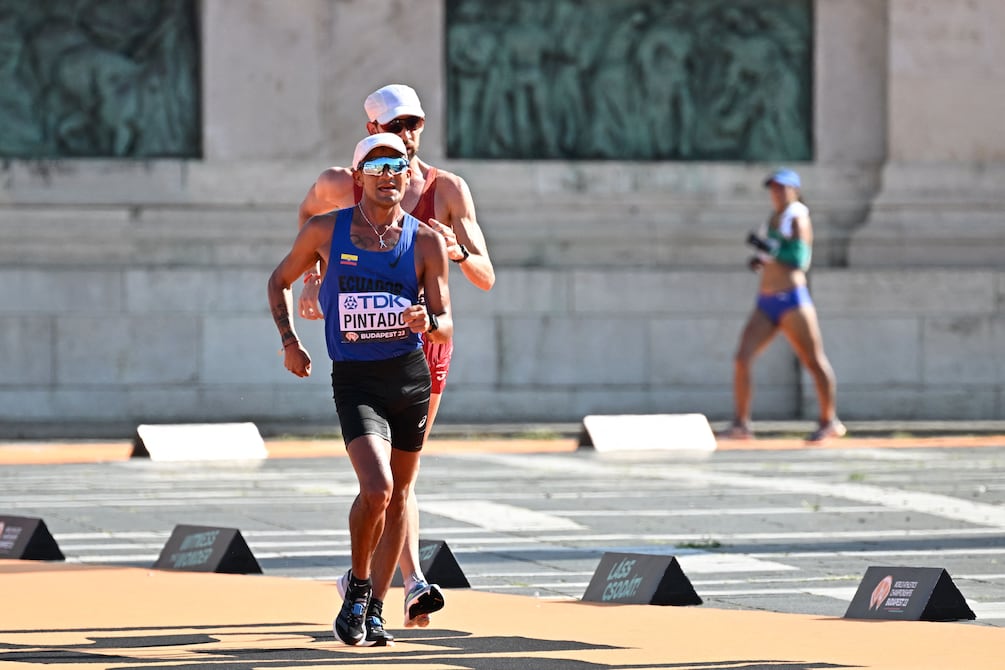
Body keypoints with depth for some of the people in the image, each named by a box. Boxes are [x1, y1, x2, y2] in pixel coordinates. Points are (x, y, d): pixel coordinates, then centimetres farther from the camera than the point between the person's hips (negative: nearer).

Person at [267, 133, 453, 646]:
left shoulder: (426, 242, 0)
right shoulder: (326, 231, -2)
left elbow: (446, 327, 0)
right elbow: (280, 281, 15)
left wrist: (429, 322, -23)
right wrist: (289, 341, 4)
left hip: (411, 376, 3)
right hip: (355, 379, -3)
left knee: (398, 496, 10)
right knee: (376, 489, -22)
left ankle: (374, 609, 24)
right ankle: (358, 585, 2)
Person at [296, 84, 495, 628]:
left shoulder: (448, 189, -1)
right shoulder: (343, 186, 0)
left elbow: (486, 278, -4)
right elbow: (308, 213, 25)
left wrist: (457, 251, -25)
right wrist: (312, 277, 13)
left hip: (428, 341, 2)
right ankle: (414, 583, -22)